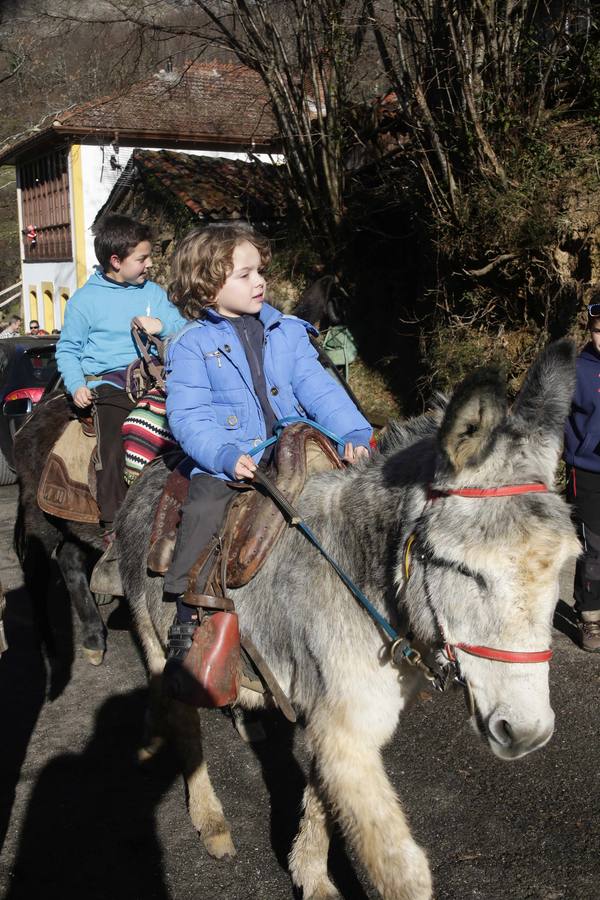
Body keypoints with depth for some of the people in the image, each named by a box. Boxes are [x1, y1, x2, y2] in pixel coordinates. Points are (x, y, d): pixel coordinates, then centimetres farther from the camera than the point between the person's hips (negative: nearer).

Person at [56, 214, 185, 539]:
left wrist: (163, 326, -8)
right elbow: (67, 350, 10)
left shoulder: (153, 292, 15)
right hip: (110, 381, -3)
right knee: (114, 451, -17)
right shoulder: (85, 299, 6)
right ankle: (113, 526, -6)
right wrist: (76, 385, -5)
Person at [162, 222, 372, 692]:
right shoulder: (192, 345, 2)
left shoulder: (287, 332, 12)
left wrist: (354, 433, -12)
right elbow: (189, 416, -7)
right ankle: (187, 626, -7)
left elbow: (318, 389, 5)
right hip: (225, 464, -3)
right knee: (204, 512, -24)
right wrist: (227, 455, -24)